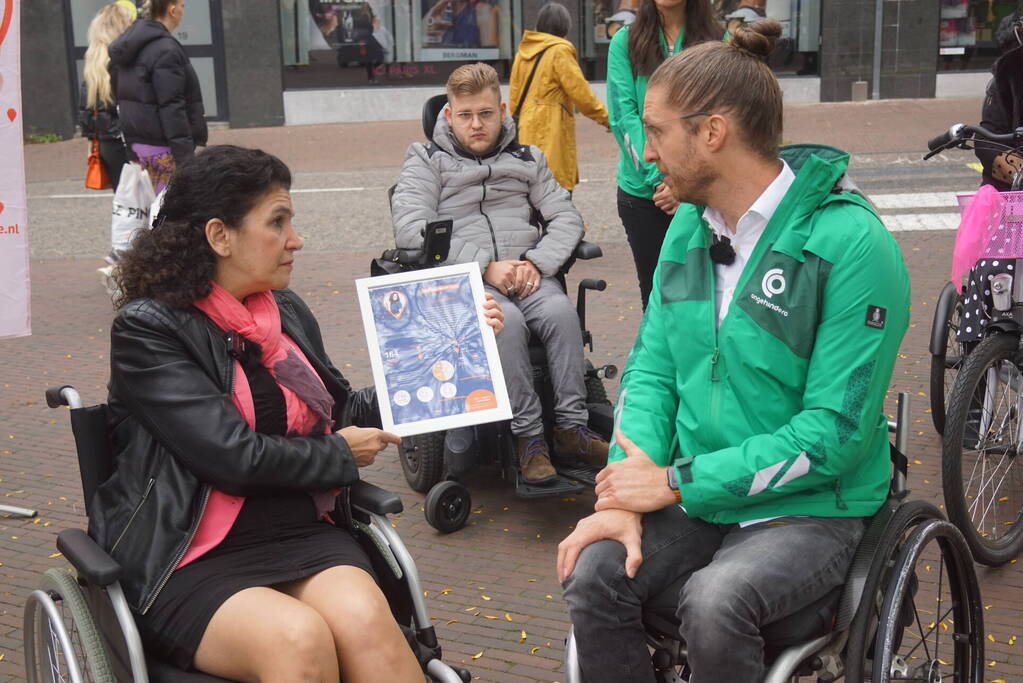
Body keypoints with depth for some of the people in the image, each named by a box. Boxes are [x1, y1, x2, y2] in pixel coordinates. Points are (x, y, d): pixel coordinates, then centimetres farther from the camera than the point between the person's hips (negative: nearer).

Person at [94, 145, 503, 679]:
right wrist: (340, 454, -2)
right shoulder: (147, 330, -8)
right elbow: (235, 457, -17)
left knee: (364, 619, -27)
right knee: (300, 637, -33)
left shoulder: (286, 312, 10)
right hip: (191, 559, -4)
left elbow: (343, 413, 20)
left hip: (303, 533, 5)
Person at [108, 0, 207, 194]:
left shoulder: (133, 45, 14)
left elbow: (126, 98, 17)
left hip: (137, 141, 9)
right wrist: (186, 157, -20)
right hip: (163, 147, -9)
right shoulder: (165, 49, -15)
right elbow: (171, 107, -20)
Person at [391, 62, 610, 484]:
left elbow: (566, 218, 13)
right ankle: (527, 436, -28)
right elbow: (409, 230, -6)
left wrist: (536, 263, -9)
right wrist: (485, 268, -15)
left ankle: (571, 429, -23)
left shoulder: (526, 160, 20)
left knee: (561, 311, -30)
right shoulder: (427, 161, 9)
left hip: (525, 272, 3)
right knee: (507, 321, -34)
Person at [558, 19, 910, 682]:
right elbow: (652, 367, 5)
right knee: (594, 574, -20)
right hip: (694, 496, 5)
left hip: (809, 508, -5)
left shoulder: (852, 243, -17)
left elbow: (836, 429, -19)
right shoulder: (688, 227, 5)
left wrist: (677, 481, -18)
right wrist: (628, 490, -12)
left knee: (714, 602, -32)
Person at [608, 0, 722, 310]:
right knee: (655, 294, 8)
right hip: (642, 189, 1)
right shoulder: (626, 41, 4)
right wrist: (658, 177, -15)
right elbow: (623, 115, -4)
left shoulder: (718, 40, 2)